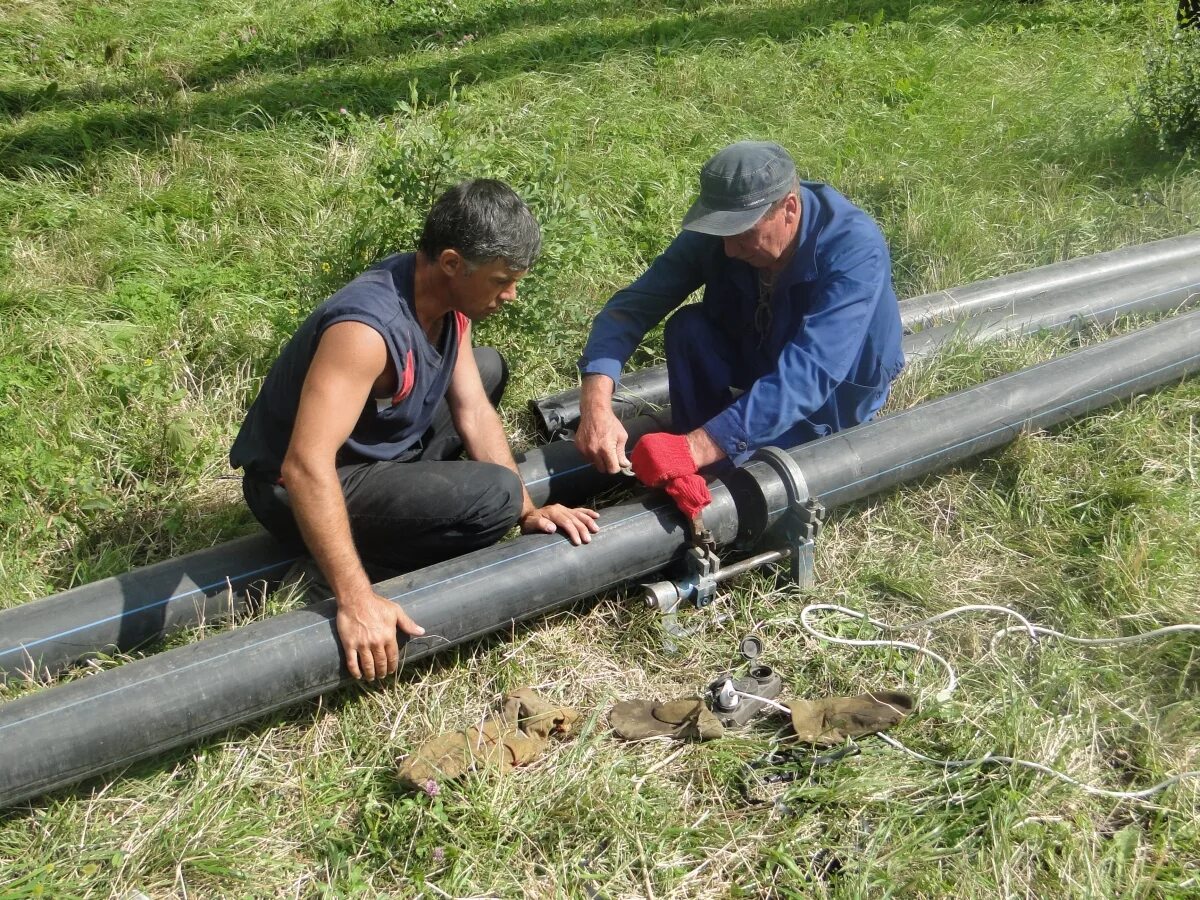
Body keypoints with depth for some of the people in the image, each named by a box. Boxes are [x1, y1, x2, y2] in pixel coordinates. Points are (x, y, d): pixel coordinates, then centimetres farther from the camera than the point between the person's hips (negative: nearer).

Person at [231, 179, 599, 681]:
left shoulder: (446, 296, -7)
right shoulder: (368, 328, -34)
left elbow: (473, 410, -1)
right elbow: (306, 467, -41)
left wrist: (527, 511, -8)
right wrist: (357, 601, -43)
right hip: (299, 489, -9)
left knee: (488, 369, 18)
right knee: (494, 495, -26)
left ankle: (408, 492, 12)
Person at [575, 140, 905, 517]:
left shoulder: (855, 250, -32)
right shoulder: (717, 233, -19)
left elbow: (807, 376, -42)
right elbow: (634, 304, -23)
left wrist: (698, 447, -50)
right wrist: (596, 403, -41)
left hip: (833, 397, -4)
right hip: (754, 364, 4)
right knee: (688, 327, -25)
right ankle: (693, 471, -14)